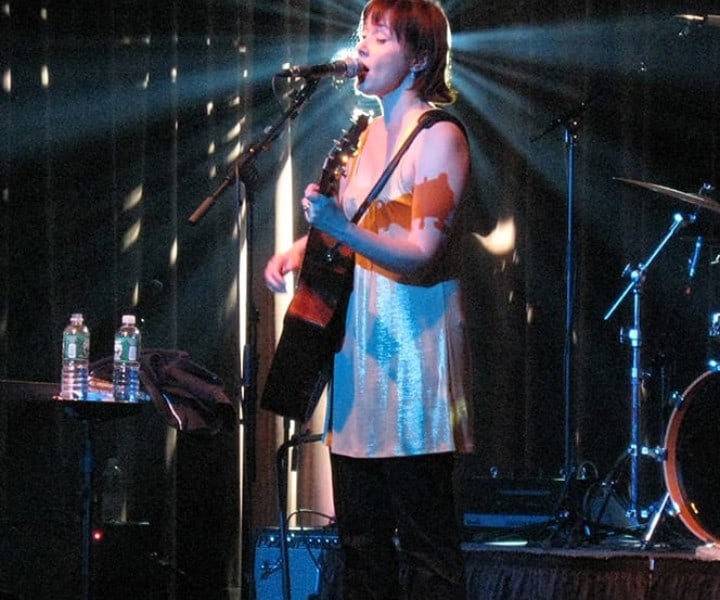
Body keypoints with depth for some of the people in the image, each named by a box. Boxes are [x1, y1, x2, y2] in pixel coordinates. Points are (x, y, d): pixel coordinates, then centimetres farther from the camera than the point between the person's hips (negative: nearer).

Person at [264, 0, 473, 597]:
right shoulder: (372, 133, 15)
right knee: (360, 529, 12)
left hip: (413, 344, -9)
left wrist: (342, 229, -32)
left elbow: (422, 256, -20)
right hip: (360, 341, 9)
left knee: (424, 534, -8)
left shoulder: (438, 137, -11)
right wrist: (299, 250, 11)